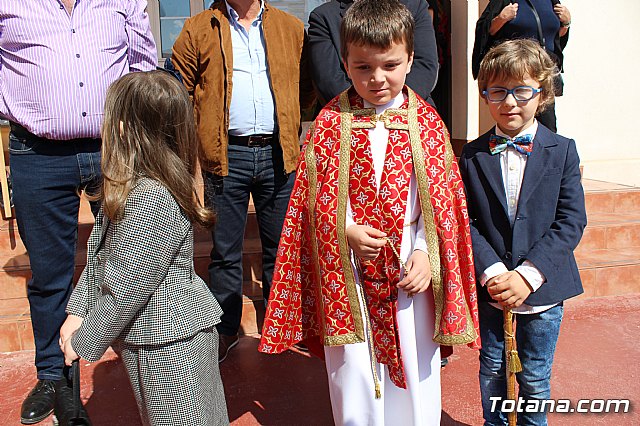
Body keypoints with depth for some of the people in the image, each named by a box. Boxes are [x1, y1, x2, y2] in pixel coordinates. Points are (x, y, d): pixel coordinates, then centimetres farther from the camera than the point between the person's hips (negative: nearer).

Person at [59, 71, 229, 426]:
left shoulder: (151, 200, -29)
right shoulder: (135, 187, 4)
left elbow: (128, 287, -25)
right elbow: (101, 257, 10)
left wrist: (86, 341, -13)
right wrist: (78, 312, 5)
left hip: (170, 342, -10)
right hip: (149, 335, 10)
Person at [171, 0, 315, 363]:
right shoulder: (198, 30, 5)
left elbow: (308, 86, 15)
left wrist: (287, 121, 6)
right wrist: (200, 137, -4)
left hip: (278, 154, 2)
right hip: (227, 156, -1)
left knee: (280, 247, 12)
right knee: (225, 250, 8)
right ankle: (227, 329, 25)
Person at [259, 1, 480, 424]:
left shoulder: (426, 122, -1)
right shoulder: (331, 122, -3)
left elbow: (442, 199, 0)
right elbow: (313, 199, -2)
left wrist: (426, 255, -11)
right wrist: (347, 234, -16)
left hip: (411, 270, 1)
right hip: (348, 270, 0)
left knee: (414, 371, 15)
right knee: (352, 372, 13)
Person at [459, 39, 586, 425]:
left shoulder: (562, 151, -5)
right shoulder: (473, 156, -3)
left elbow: (571, 222, -9)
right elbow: (466, 222, -6)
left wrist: (527, 275, -18)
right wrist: (493, 272, -19)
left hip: (543, 289, 0)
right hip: (490, 290, 1)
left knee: (534, 380, 16)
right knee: (492, 372, 18)